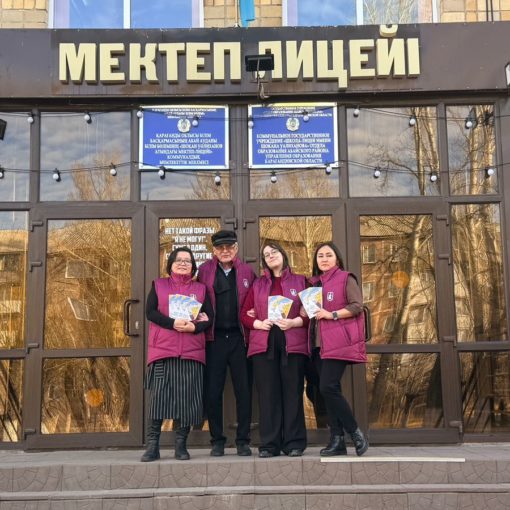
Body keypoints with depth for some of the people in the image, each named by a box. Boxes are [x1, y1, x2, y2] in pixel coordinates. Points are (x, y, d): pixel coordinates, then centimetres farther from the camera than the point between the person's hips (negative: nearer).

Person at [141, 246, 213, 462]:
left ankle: (181, 445, 9)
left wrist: (194, 326, -12)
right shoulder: (159, 285, 13)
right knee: (159, 395, -6)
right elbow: (150, 311, 1)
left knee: (187, 397, 0)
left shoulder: (200, 288, 16)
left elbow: (210, 317, 9)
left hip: (192, 352, 2)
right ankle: (152, 445, 0)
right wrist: (172, 323, -15)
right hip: (163, 349, -1)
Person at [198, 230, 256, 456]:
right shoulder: (204, 270, 6)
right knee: (213, 391, 4)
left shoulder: (247, 272, 7)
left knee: (244, 390, 3)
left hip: (239, 337, 0)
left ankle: (243, 441, 14)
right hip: (214, 338, 0)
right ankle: (217, 441, 16)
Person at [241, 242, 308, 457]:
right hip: (264, 344, 2)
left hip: (293, 344, -1)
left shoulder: (300, 281, 13)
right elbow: (244, 313, 13)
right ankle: (269, 444, 5)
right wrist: (258, 323, -6)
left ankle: (294, 443, 5)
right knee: (268, 393, -1)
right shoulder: (258, 284, 18)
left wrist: (294, 322, -11)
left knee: (292, 392, -2)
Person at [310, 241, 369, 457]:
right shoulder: (314, 282, 19)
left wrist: (332, 314, -15)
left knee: (328, 387, -16)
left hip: (338, 342, -7)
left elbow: (357, 305, -9)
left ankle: (356, 433, -3)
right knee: (328, 390, 4)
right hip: (320, 343, 7)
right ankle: (337, 441, 8)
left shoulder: (345, 279, 0)